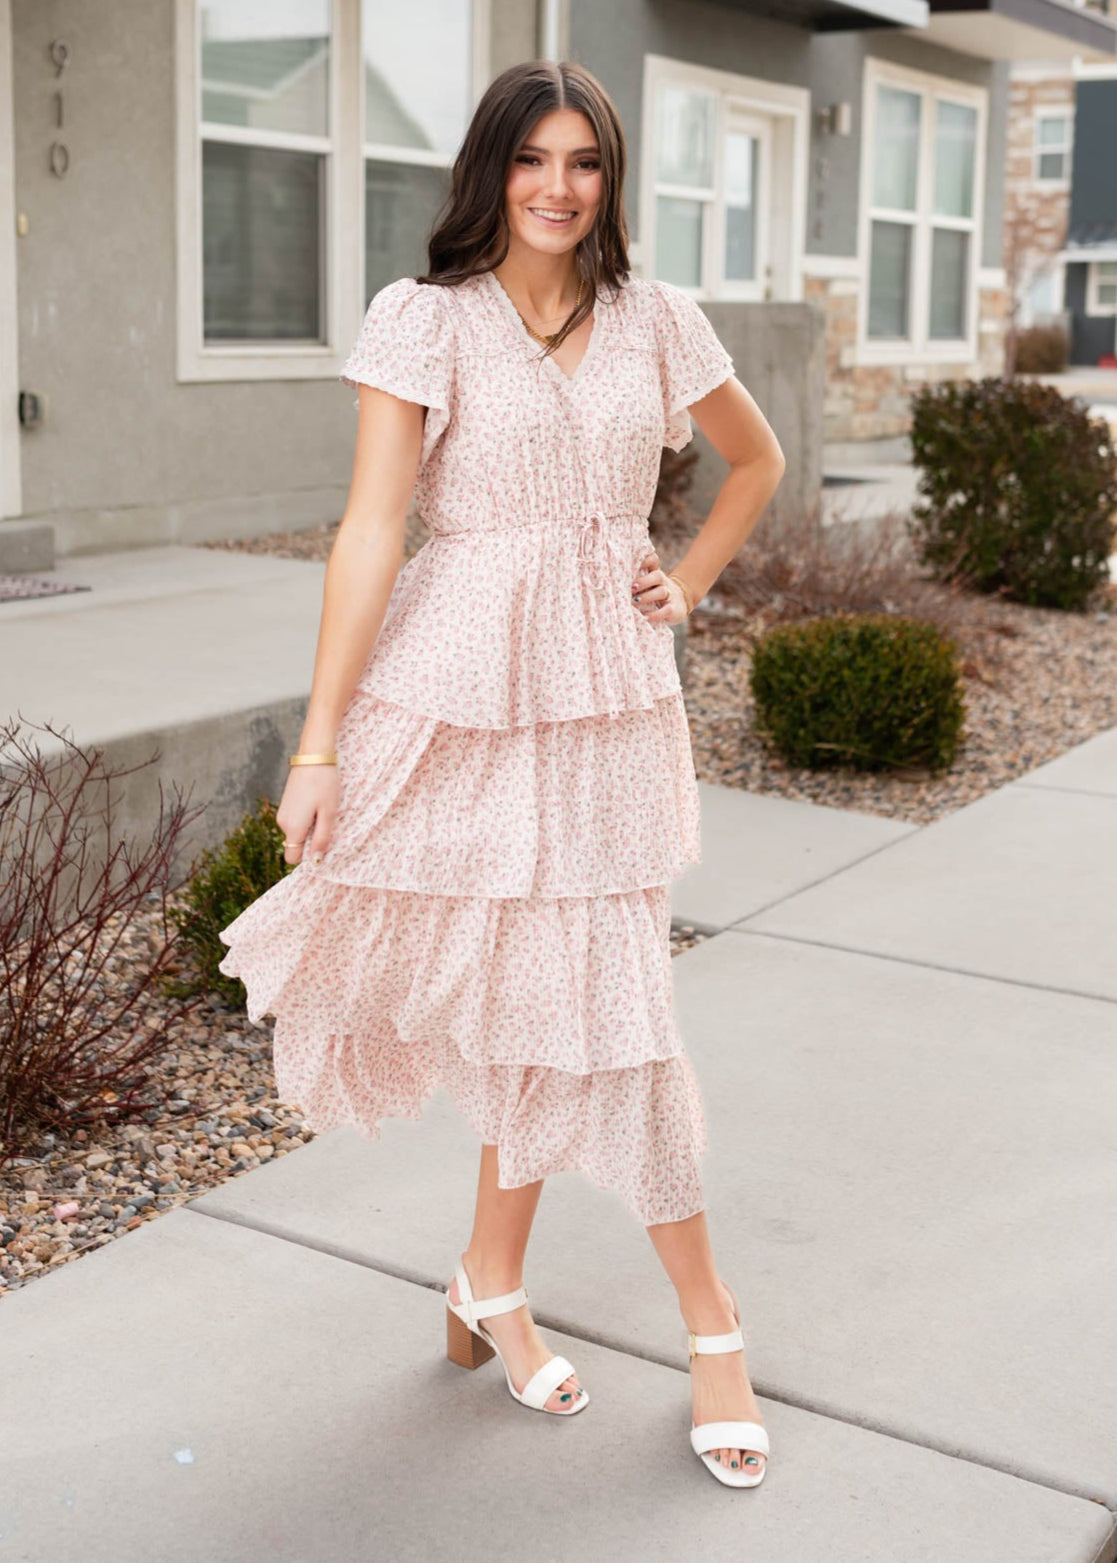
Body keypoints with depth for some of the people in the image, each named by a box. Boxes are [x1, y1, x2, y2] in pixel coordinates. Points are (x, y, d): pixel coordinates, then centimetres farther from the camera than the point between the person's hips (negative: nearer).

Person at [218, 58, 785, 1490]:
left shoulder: (656, 320, 7)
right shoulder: (426, 318, -4)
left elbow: (756, 460, 24)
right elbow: (369, 528, -10)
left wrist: (686, 583, 10)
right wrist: (318, 744, -14)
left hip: (606, 697, 3)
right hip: (462, 691, -3)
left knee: (594, 1003, 4)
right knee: (527, 1001, 4)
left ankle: (492, 1289, 26)